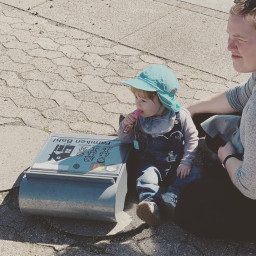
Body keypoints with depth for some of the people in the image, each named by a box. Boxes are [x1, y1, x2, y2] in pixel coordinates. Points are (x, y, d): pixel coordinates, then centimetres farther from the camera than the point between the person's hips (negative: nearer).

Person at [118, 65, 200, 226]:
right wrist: (125, 127, -13)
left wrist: (186, 162, -12)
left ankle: (170, 198, -38)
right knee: (145, 178, -29)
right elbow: (125, 140, 8)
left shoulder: (181, 116, -9)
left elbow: (192, 139, -1)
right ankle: (151, 204, -50)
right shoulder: (139, 118, -3)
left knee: (193, 174, -24)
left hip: (176, 164, 0)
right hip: (150, 163, 0)